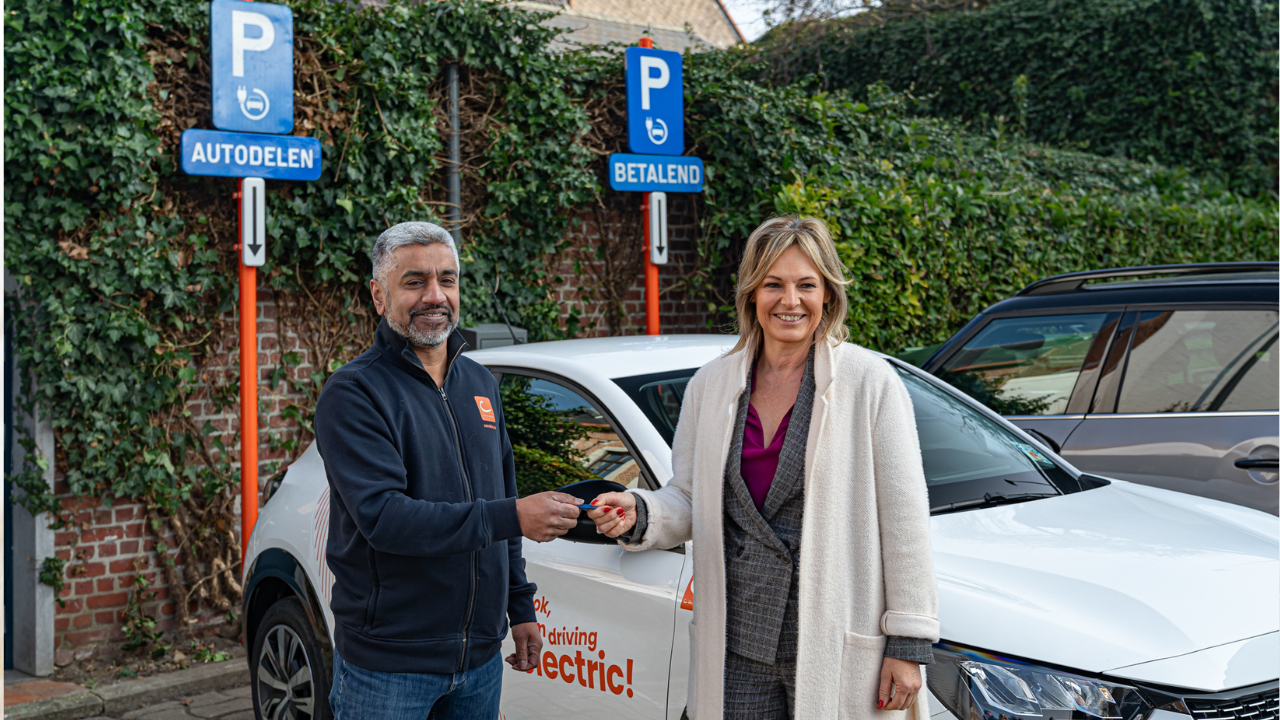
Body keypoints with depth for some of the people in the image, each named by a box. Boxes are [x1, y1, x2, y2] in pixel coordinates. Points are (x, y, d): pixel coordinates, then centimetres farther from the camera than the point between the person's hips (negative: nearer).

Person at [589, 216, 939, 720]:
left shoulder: (870, 382, -4)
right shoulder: (711, 385, 9)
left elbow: (904, 518, -5)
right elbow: (687, 499, 14)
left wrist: (909, 641, -8)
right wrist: (639, 514, -9)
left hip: (836, 644, -3)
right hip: (737, 642, 3)